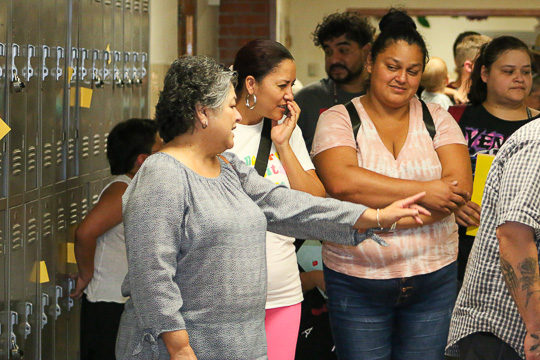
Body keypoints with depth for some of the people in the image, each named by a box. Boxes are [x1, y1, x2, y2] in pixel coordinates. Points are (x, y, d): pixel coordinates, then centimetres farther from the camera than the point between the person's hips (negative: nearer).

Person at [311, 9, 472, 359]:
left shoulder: (437, 118, 6)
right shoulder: (338, 119, 0)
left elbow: (460, 186, -7)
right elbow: (341, 182, -19)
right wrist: (422, 190, -18)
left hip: (434, 278, 2)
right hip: (357, 284, -2)